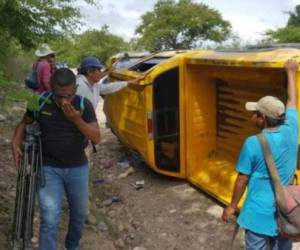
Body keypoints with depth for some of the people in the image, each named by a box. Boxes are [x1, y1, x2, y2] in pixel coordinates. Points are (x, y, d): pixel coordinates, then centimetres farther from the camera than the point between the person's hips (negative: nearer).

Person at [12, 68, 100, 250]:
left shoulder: (84, 105, -13)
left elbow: (97, 138, -17)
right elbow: (24, 123, 8)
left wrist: (76, 120, -31)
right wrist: (16, 144, -9)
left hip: (78, 168, 2)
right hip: (49, 169, -1)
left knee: (79, 214, 19)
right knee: (50, 220, -6)